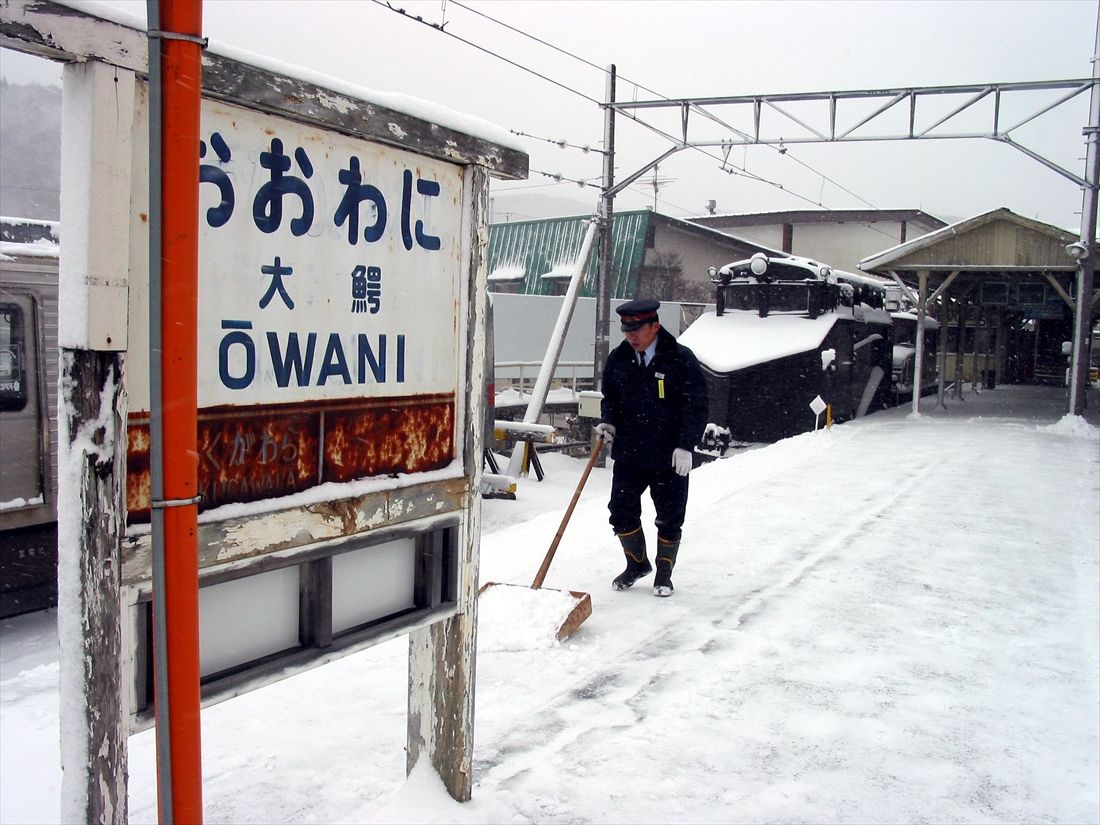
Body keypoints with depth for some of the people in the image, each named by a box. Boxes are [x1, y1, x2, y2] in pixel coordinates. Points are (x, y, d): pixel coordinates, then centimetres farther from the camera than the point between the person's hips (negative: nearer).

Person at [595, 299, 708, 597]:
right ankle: (637, 563, 30)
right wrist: (608, 422, -4)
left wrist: (686, 445, -17)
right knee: (622, 512, 6)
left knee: (669, 519, 7)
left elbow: (697, 406, -10)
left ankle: (664, 573, 27)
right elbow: (610, 396, 15)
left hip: (670, 459, -4)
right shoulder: (618, 358, 2)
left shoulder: (681, 359, -11)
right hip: (628, 454, 4)